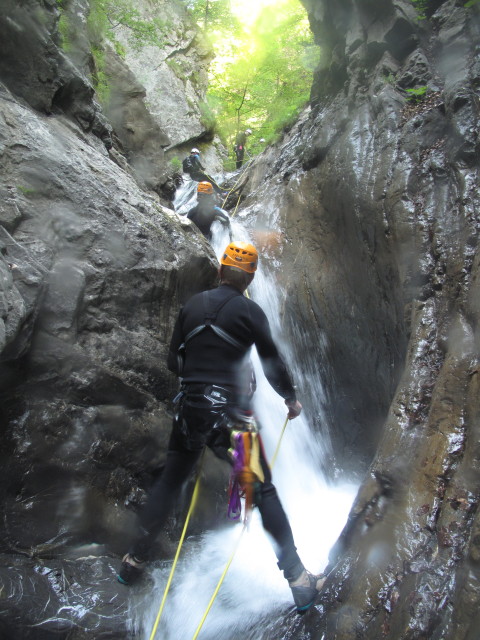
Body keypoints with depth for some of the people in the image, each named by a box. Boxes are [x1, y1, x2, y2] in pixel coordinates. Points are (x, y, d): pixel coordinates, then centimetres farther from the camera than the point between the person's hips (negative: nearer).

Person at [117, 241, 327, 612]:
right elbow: (273, 364, -4)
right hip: (229, 411, -4)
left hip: (189, 410, 4)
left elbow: (174, 362, 11)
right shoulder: (249, 310, -7)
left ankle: (135, 560, 34)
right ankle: (298, 579, 16)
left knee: (170, 482, 21)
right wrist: (291, 399, 12)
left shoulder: (193, 305, 7)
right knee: (265, 491, 8)